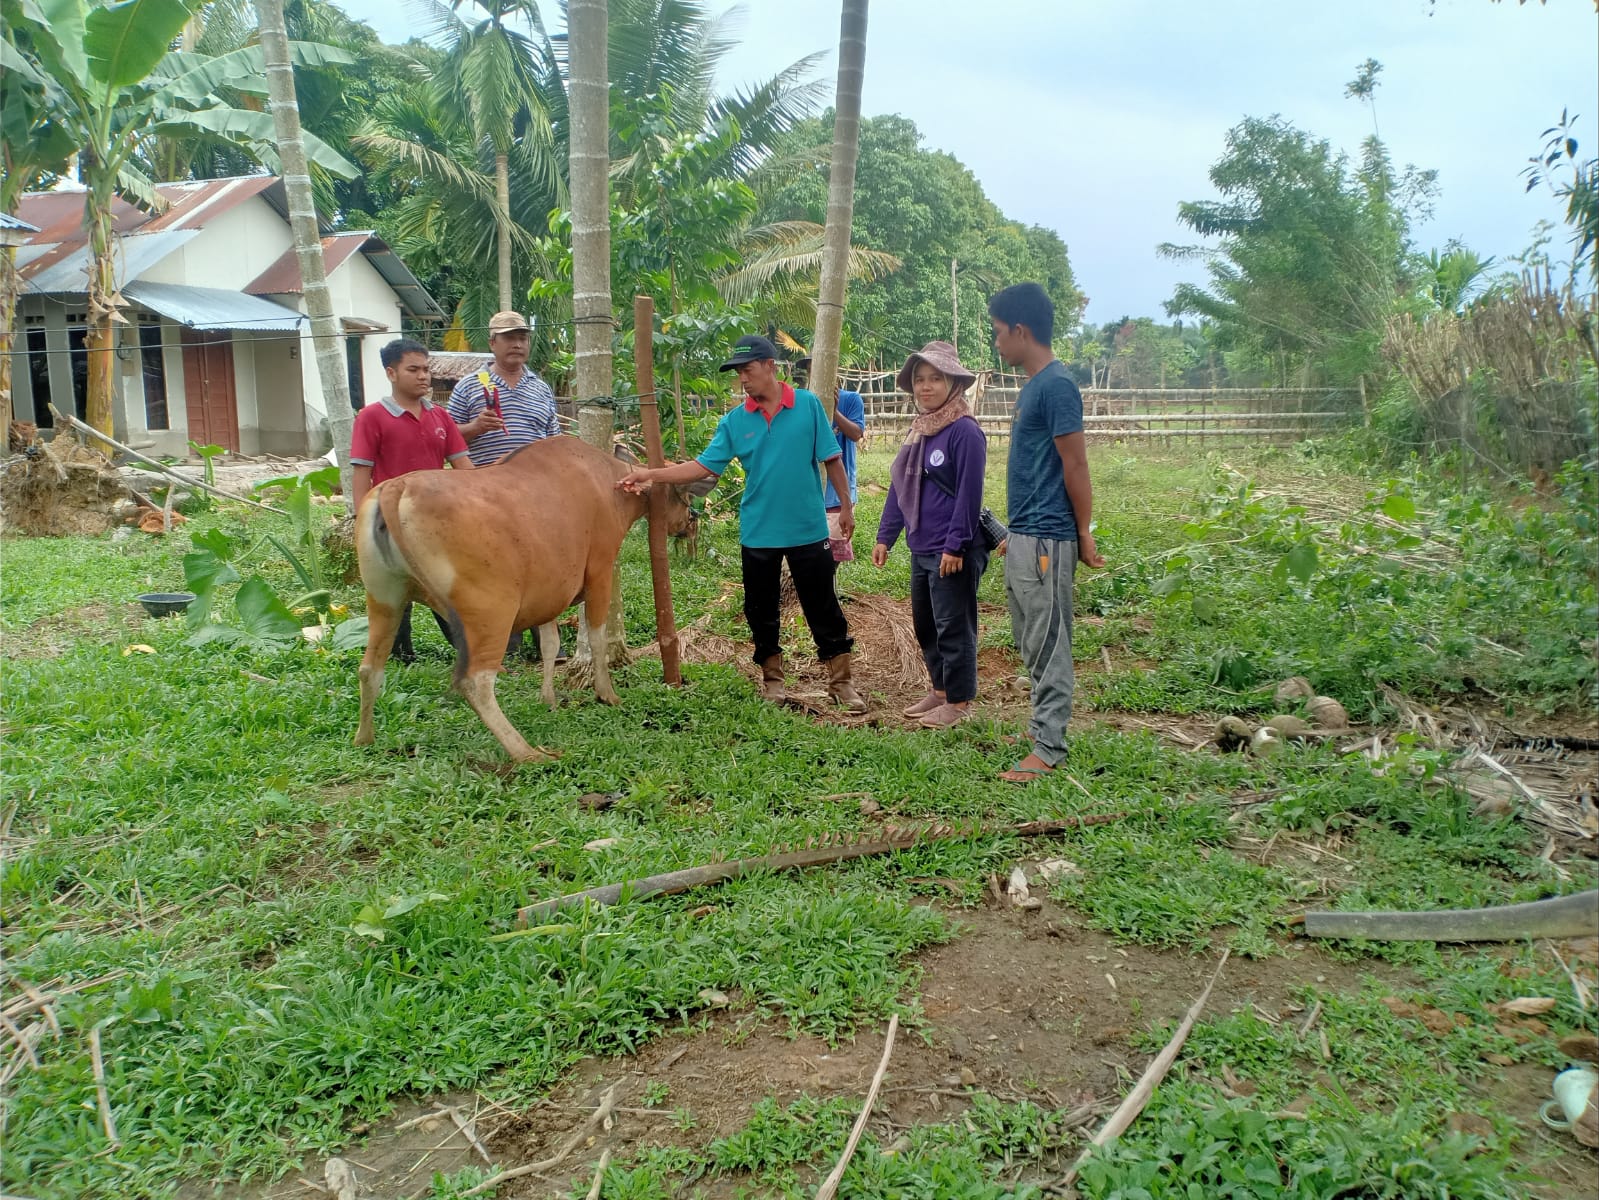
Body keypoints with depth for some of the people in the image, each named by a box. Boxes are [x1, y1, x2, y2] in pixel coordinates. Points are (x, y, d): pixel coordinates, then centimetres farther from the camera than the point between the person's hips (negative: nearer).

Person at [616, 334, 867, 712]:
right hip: (758, 533, 3)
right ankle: (772, 680, 29)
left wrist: (846, 506, 2)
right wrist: (652, 474, -13)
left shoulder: (808, 405, -5)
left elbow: (831, 459, -1)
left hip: (808, 529, -2)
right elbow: (704, 465, -3)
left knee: (823, 608, 5)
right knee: (761, 611, 12)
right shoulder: (734, 420, 0)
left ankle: (841, 681, 17)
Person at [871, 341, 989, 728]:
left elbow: (969, 494, -17)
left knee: (953, 626, 1)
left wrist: (955, 545, -19)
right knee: (924, 625, 16)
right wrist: (885, 536, 13)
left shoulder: (964, 431, -14)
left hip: (952, 551, -9)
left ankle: (959, 702, 12)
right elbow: (899, 486, 15)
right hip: (921, 550, 9)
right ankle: (939, 689, 31)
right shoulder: (918, 430, 12)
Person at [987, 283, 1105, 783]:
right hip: (1023, 538, 10)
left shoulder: (1056, 386, -15)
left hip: (1045, 540, -10)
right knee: (1030, 641, 16)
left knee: (1048, 645, -4)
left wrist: (1084, 535, -11)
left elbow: (1075, 466, -15)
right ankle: (1045, 724, 27)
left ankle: (1048, 748, 2)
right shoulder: (1032, 385, 14)